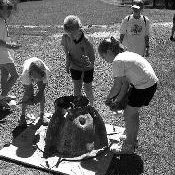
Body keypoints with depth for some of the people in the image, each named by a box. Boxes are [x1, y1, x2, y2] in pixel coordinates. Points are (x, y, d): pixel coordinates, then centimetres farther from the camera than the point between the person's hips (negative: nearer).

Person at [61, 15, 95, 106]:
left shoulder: (86, 42, -33)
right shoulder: (66, 37, -21)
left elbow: (92, 60, -30)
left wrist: (88, 63, -51)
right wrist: (68, 57, -6)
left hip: (87, 68, -3)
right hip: (74, 67, 3)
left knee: (88, 90, 7)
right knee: (76, 89, 11)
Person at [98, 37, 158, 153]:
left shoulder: (117, 61, -18)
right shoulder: (125, 55, 11)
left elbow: (117, 86, -15)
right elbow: (126, 83, 8)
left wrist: (108, 98, 2)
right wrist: (118, 100, 5)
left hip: (144, 86, -9)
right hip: (152, 83, 9)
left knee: (128, 115, 3)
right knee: (134, 112, 20)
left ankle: (129, 146, 19)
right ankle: (134, 141, 36)